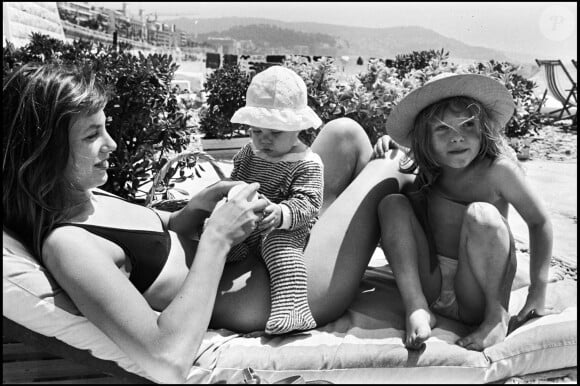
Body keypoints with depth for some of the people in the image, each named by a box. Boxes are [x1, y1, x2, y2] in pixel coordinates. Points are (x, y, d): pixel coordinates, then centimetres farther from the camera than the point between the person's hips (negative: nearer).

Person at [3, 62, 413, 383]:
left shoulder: (88, 196, 0)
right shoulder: (66, 244, -27)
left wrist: (204, 202, -8)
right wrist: (217, 238, -30)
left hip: (271, 257, 9)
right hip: (286, 302, -9)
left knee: (345, 133, 8)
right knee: (381, 172, -1)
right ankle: (395, 176, 35)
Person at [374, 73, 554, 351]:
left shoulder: (498, 168, -11)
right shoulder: (428, 171, 0)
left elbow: (539, 223, -4)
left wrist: (538, 290, -8)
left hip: (474, 299, -4)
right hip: (429, 285, 4)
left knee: (481, 214, -29)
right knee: (392, 203, -11)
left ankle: (497, 315, -9)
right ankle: (416, 309, -19)